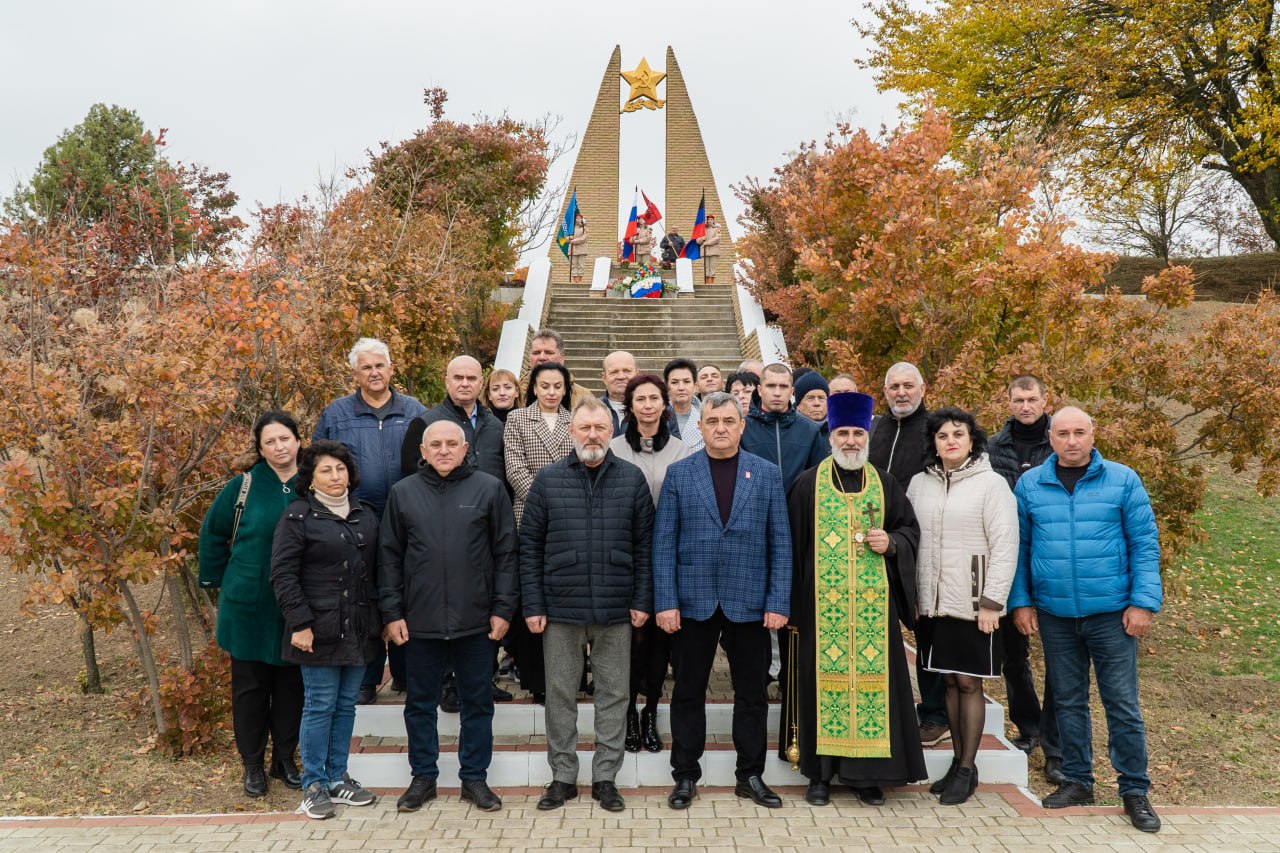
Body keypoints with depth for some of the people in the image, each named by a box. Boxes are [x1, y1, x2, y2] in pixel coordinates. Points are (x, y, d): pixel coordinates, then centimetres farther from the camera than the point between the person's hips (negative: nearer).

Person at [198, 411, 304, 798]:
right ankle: (252, 764, 22)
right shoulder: (243, 487, -5)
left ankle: (285, 759, 27)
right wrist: (216, 580, 6)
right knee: (250, 685, 8)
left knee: (290, 684, 11)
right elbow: (212, 533, 7)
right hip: (248, 606, -1)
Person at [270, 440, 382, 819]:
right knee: (320, 706, 1)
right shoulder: (298, 516, -5)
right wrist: (300, 623, -15)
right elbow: (282, 574, -10)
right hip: (319, 630, -5)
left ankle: (337, 777, 24)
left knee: (346, 704, 12)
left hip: (359, 629, 5)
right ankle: (313, 785, 14)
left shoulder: (366, 515, 12)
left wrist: (382, 618, 11)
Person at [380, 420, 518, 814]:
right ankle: (423, 777, 28)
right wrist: (391, 612, 0)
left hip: (476, 620, -1)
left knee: (477, 702, 10)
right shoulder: (403, 493, 4)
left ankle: (475, 778, 24)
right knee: (420, 703, 12)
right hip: (419, 621, 1)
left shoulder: (489, 489, -1)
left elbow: (506, 553, -1)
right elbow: (389, 557, 5)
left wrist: (503, 608, -5)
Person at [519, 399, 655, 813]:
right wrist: (533, 605, -3)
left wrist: (642, 601, -2)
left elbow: (644, 545, 3)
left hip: (616, 609, 0)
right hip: (561, 607, 0)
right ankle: (563, 776, 23)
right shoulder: (548, 479, 1)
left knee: (613, 694, 8)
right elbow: (530, 546, 2)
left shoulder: (632, 479, 2)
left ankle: (605, 777, 22)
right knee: (560, 694, 9)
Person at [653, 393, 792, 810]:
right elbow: (664, 541, 0)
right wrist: (665, 602, -8)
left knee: (752, 693, 9)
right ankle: (685, 776, 23)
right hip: (692, 602, 0)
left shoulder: (767, 473, 5)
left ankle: (751, 775, 25)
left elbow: (780, 542, 2)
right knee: (688, 693, 9)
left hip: (749, 603, 1)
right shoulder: (678, 473, 3)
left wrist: (778, 602, -5)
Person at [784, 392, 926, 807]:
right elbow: (793, 543, 4)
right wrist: (793, 600, 0)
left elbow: (910, 528, 16)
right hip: (822, 603, -2)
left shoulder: (885, 485, 11)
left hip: (873, 604, 2)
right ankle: (821, 773, 11)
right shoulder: (808, 485, 4)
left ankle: (867, 773, 13)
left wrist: (891, 543, -7)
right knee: (824, 677, 0)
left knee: (872, 676, 1)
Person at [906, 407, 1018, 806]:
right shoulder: (919, 483, 8)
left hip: (972, 604, -4)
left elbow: (1005, 546, -8)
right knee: (948, 681, 11)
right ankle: (957, 762, 23)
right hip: (931, 603, 4)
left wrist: (991, 602, -13)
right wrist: (909, 596, 6)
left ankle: (968, 768, 14)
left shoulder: (992, 484, -5)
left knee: (969, 683, 2)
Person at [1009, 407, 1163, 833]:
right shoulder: (1030, 484, 2)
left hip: (1111, 613, -2)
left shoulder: (1122, 480, -2)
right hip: (1054, 614, 2)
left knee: (1122, 704, 2)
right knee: (1068, 701, 13)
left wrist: (1143, 601, -8)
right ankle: (1077, 781, 27)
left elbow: (1145, 543, -2)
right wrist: (1021, 601, 1)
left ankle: (1135, 791, 17)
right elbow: (1019, 548, 6)